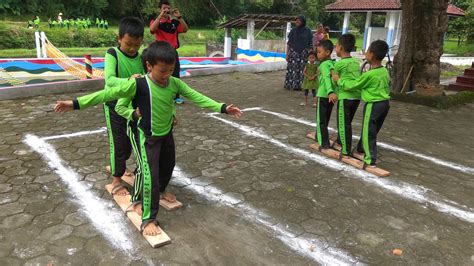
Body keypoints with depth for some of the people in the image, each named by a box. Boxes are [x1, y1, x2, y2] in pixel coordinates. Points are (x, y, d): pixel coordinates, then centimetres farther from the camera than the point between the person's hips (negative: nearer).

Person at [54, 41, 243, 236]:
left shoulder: (175, 83, -12)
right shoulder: (138, 85, -25)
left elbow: (197, 97, -10)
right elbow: (109, 93, -29)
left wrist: (223, 108, -14)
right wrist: (76, 103, -34)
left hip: (167, 134, 6)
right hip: (148, 138, -5)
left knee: (168, 166, 24)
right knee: (150, 176, -8)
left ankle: (161, 190, 55)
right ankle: (148, 219, 6)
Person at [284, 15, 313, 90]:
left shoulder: (307, 31, 2)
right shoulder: (293, 31, 3)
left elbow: (310, 44, 3)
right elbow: (289, 43, 4)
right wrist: (287, 54, -1)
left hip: (303, 53, 0)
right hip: (293, 53, 0)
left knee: (302, 69, -1)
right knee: (292, 69, -3)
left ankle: (299, 85, 7)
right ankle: (290, 84, 7)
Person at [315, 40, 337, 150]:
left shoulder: (324, 65, -14)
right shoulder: (333, 64, 10)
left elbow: (327, 78, -30)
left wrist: (330, 92, -43)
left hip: (323, 95, -8)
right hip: (330, 95, 8)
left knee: (321, 120, -2)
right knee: (325, 118, 21)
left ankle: (324, 143, -4)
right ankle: (319, 136, 37)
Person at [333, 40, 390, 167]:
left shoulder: (369, 74, -19)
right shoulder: (385, 71, 6)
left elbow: (353, 85, -11)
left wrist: (339, 80, 1)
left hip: (373, 105, -9)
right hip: (385, 103, 9)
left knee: (368, 133, -2)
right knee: (372, 130, 20)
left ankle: (370, 160, -1)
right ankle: (361, 149, 37)